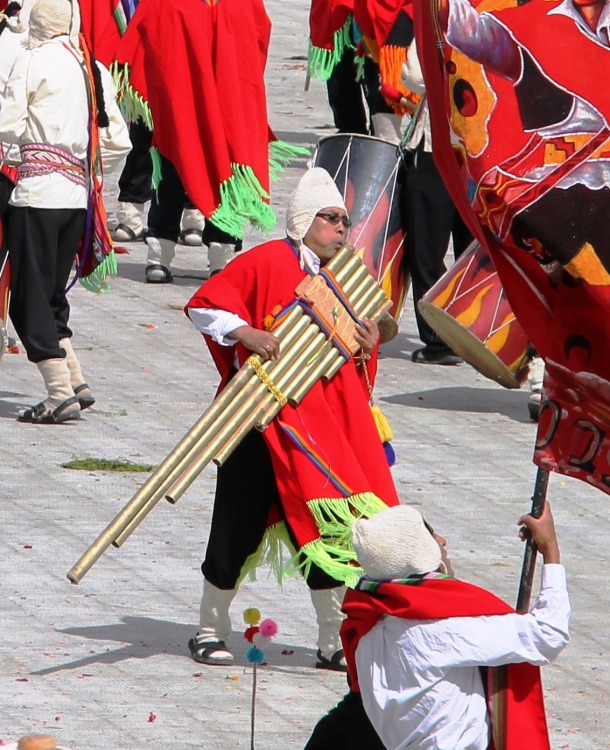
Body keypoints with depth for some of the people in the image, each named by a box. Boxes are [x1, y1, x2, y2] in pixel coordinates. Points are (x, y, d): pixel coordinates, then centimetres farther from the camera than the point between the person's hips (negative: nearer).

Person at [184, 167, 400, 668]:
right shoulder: (266, 263, -6)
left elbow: (356, 369, 23)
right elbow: (204, 306, -9)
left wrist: (367, 350, 1)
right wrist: (246, 332, -23)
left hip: (329, 422, 6)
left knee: (334, 527, 1)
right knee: (241, 526, 2)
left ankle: (335, 641, 8)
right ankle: (211, 630, 16)